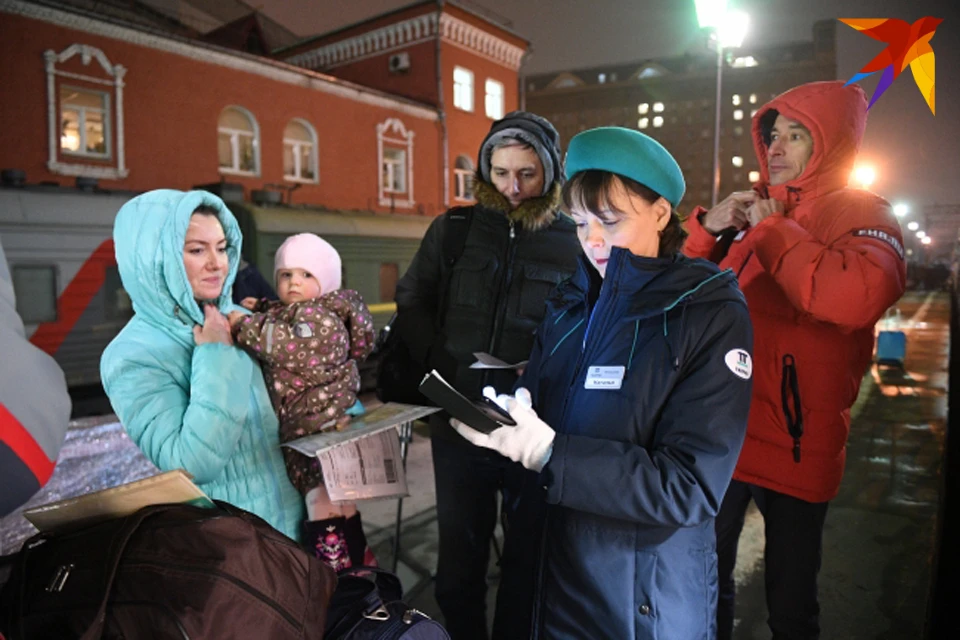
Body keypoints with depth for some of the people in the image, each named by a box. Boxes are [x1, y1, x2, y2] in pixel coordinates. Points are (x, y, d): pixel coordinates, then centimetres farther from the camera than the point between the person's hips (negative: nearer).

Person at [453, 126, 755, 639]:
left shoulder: (713, 315, -13)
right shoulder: (571, 303, 3)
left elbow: (691, 486, -21)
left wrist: (547, 452, -29)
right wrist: (504, 419, -18)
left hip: (648, 597, -4)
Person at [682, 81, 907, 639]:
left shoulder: (861, 214, -5)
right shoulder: (753, 210, 12)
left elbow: (859, 296, -28)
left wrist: (775, 232, -16)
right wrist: (708, 229, -1)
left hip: (793, 441, -5)